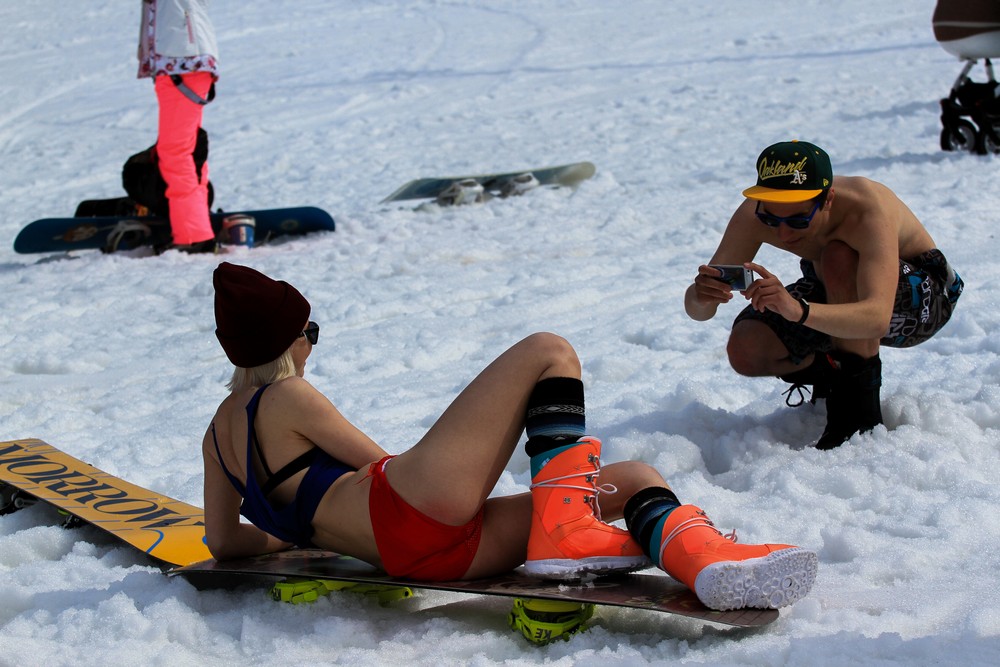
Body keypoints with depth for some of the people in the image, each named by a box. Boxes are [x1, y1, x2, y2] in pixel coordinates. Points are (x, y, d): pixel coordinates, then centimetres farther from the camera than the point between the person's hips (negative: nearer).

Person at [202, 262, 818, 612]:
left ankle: (702, 556, -29)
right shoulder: (287, 397, 3)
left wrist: (312, 526, 39)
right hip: (409, 508, -8)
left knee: (634, 478, 7)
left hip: (413, 552, 8)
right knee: (548, 354, -5)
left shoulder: (219, 429, 25)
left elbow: (223, 541, 30)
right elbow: (380, 463, 8)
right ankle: (566, 535, -21)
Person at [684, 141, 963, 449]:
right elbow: (696, 309, -25)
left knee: (838, 259, -36)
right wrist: (700, 298, -50)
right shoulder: (753, 216, -25)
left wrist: (799, 310, -67)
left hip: (921, 297, -5)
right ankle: (831, 373, 13)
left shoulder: (865, 209, -38)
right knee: (745, 351, -19)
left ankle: (858, 399, -23)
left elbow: (878, 317, -51)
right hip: (836, 296, 5)